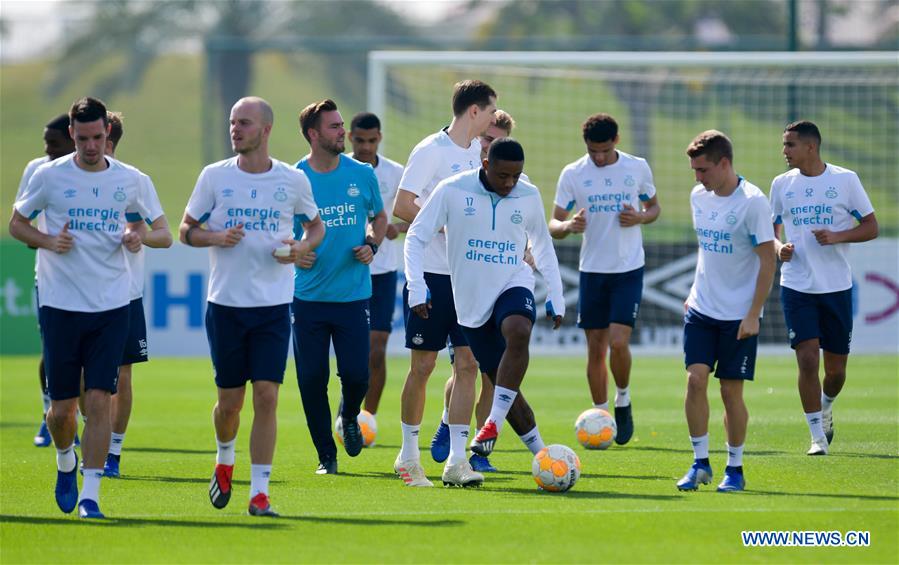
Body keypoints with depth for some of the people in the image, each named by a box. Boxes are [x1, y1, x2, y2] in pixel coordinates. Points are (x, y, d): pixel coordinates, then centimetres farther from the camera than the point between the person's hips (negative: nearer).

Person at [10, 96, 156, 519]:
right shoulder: (49, 176, -3)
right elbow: (16, 223, 7)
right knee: (62, 408, 2)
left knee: (98, 401, -8)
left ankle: (89, 495, -4)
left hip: (112, 308, 1)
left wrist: (134, 238, -3)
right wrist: (47, 241, -12)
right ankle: (65, 463, 34)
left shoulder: (131, 180, 3)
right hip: (60, 305, -1)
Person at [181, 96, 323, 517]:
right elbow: (186, 230, 8)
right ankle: (224, 460, 37)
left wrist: (304, 247, -6)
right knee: (230, 401, 5)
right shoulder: (215, 176, 1)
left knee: (266, 397, -9)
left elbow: (316, 225, 16)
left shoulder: (293, 180, 2)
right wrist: (216, 237, -13)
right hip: (225, 304, 1)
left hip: (273, 308, 0)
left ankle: (259, 493, -5)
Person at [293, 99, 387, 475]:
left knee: (356, 374, -6)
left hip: (353, 294, 1)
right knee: (311, 379, -1)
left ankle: (349, 417, 29)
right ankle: (326, 455, 14)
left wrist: (372, 245, -1)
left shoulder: (362, 175, 2)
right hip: (309, 297, -1)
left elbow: (379, 217, 18)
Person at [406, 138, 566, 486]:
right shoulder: (452, 191, -10)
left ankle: (494, 423, -29)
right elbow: (416, 238, -4)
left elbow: (543, 247, 16)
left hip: (513, 286, 0)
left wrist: (556, 297, 14)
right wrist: (417, 288, -13)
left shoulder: (529, 197, 0)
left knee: (518, 333, -33)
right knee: (501, 379, 2)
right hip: (471, 298, 0)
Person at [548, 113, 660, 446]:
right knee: (596, 347, 3)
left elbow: (654, 207, 14)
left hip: (629, 269, -1)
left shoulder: (638, 168, -1)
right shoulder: (572, 174, -2)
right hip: (592, 270, 1)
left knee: (618, 342, -14)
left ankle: (623, 402, 10)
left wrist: (640, 217, -10)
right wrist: (568, 226, -23)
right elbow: (553, 225, 1)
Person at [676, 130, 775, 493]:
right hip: (701, 309, 5)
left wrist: (753, 314, -15)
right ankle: (700, 463, 2)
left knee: (731, 390, 0)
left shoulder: (752, 201, -14)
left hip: (739, 315, -5)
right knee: (695, 379, -8)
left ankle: (734, 469, 14)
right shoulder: (699, 197, 6)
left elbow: (767, 262, -12)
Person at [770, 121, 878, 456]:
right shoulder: (782, 184, 5)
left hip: (837, 287, -1)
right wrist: (779, 247, -7)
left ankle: (825, 407, 38)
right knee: (808, 360, -12)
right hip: (796, 287, 1)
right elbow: (772, 230, 16)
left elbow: (870, 227, 1)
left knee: (836, 368, 6)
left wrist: (837, 237, -16)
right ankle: (818, 436, -4)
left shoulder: (845, 179, -2)